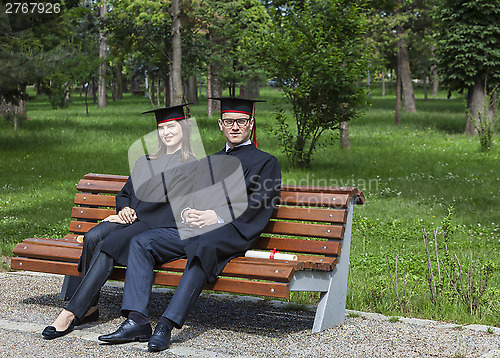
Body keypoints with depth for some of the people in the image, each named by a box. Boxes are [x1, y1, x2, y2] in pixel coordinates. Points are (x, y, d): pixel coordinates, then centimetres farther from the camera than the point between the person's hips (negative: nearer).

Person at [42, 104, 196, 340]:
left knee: (109, 244, -31)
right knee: (93, 237, -26)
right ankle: (89, 307, -21)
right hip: (131, 221, 6)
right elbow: (124, 194, 26)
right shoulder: (144, 162, 26)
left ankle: (71, 312, -32)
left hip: (159, 228, -6)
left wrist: (135, 215, -12)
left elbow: (175, 207, -8)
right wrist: (124, 209, 1)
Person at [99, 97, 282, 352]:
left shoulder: (266, 162, 12)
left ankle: (167, 324, -42)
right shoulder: (209, 162, 29)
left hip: (233, 231, -6)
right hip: (196, 229, 6)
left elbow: (257, 203, -3)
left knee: (203, 246, -39)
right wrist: (187, 212, -5)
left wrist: (217, 216, -15)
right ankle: (137, 321, -23)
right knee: (141, 243, -15)